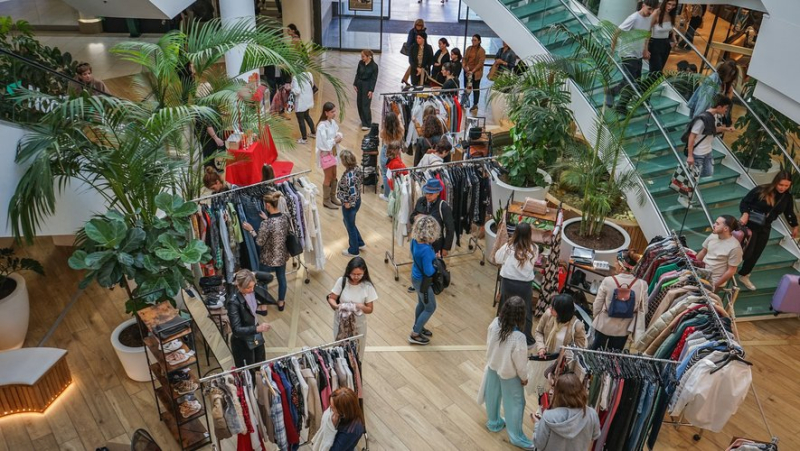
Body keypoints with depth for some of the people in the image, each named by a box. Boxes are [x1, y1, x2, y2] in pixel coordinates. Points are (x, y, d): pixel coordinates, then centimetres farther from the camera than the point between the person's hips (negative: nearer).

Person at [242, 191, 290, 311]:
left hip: (268, 259, -5)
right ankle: (281, 302, 43)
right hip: (282, 256, 6)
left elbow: (260, 243, -19)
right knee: (281, 278, 24)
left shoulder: (266, 224, -30)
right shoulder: (285, 217, -10)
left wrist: (251, 230, -8)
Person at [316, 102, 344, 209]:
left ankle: (332, 197, 31)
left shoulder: (333, 122, 2)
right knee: (328, 177, 2)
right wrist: (335, 140, -16)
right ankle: (326, 200, 15)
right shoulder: (322, 126, -24)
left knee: (334, 176, 17)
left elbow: (337, 132, 15)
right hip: (325, 153, -8)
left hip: (333, 152, 8)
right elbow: (324, 143, -26)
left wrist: (339, 136, -8)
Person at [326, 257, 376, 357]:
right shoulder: (342, 281, -17)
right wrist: (337, 306, -32)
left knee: (356, 351, 17)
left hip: (358, 324, 0)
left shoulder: (367, 286, -19)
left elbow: (370, 309, -11)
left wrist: (361, 307, -33)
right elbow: (331, 298, -10)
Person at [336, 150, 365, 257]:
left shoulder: (349, 175, -32)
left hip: (349, 204, -9)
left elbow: (352, 192, -32)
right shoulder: (357, 168, -6)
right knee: (348, 222, 29)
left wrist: (349, 203, -16)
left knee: (350, 225, 13)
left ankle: (353, 250, 33)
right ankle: (360, 243, 43)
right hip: (357, 200, 9)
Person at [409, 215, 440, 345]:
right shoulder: (426, 250, -35)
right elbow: (428, 272, -27)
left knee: (422, 304, 28)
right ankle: (415, 335, 23)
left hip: (416, 276, 8)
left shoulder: (415, 240, -10)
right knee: (430, 308, 13)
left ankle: (418, 327, 48)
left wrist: (433, 257, -2)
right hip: (422, 281, -8)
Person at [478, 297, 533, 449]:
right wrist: (524, 377, -3)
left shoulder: (495, 323, -22)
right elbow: (520, 362, -23)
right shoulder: (518, 337, -38)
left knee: (493, 396, 27)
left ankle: (493, 422, 51)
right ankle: (516, 436, 33)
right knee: (514, 403, 16)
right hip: (509, 373, -6)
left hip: (493, 365, 6)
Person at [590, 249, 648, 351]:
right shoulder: (642, 284, -16)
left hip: (603, 325, -1)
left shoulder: (608, 281, -20)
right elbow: (643, 309, -5)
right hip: (623, 328, 1)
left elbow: (597, 305, -9)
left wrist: (596, 317, 11)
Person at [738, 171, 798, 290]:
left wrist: (794, 226, 21)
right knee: (746, 252, -8)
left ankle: (744, 275, 30)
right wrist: (745, 214, -29)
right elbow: (744, 202, -13)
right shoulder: (761, 190, -18)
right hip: (750, 224, -5)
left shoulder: (787, 197, -3)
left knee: (755, 254, 12)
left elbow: (789, 213, 13)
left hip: (765, 228, 5)